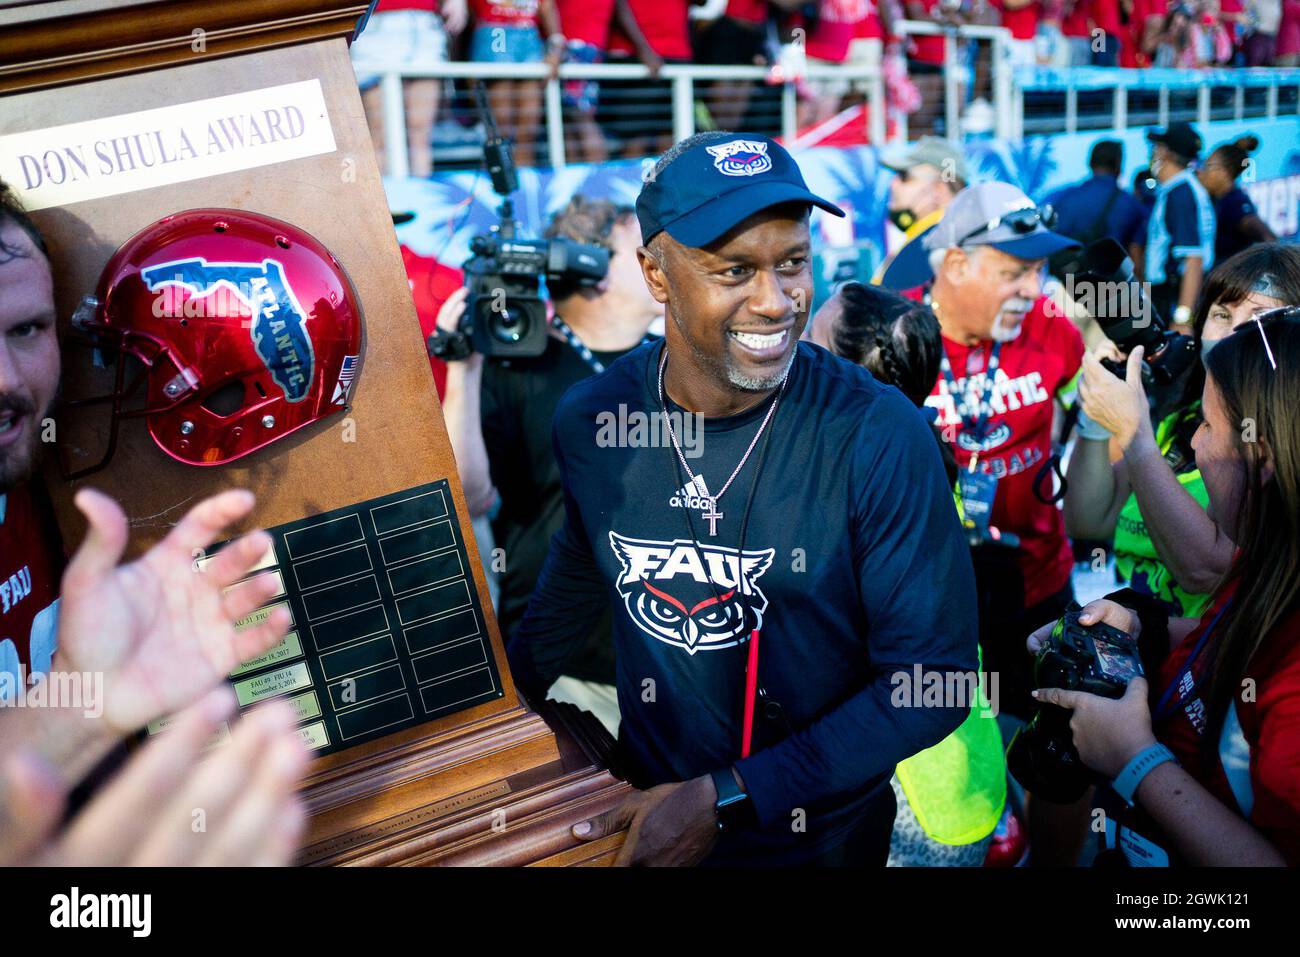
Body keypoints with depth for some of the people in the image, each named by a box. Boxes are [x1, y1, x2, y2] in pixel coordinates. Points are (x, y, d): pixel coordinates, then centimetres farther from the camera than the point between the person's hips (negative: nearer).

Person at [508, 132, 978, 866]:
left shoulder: (880, 435, -24)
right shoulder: (590, 419, -13)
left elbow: (932, 680, -20)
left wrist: (726, 801, -23)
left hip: (823, 835, -2)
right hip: (644, 815, 3)